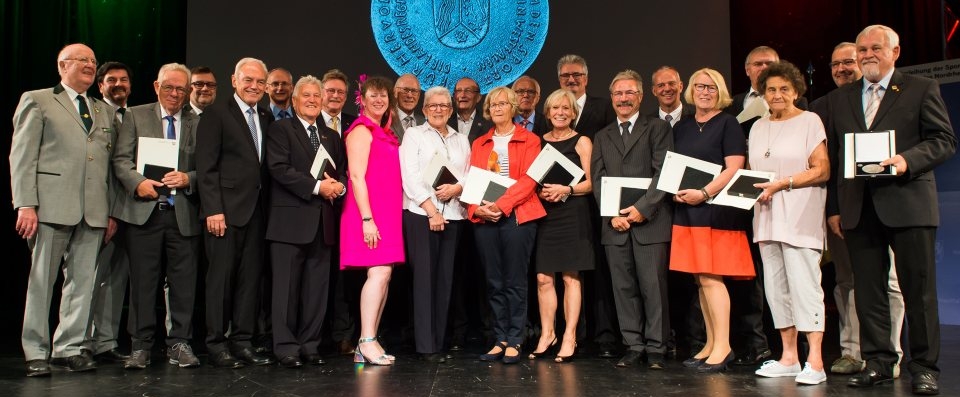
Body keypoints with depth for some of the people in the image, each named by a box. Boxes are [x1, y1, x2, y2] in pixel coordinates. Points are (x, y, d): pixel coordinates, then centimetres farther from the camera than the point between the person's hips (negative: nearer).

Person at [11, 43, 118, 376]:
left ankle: (69, 347, 15)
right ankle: (36, 353, 11)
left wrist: (112, 211, 9)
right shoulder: (37, 101, 7)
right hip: (52, 206, -4)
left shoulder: (105, 111, 20)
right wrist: (26, 204, -11)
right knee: (41, 280, 2)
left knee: (82, 281, 5)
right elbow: (21, 156, -1)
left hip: (94, 211, 4)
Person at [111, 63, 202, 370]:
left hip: (183, 214, 1)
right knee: (143, 281, 3)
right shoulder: (135, 116, 10)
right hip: (144, 211, -1)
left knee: (184, 281, 2)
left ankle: (179, 344, 12)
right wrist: (138, 182, -15)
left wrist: (188, 178, -11)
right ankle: (140, 346, 12)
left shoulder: (197, 124, 12)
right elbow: (121, 159, 3)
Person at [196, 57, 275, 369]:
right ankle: (216, 344, 9)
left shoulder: (266, 118, 15)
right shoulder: (216, 114, -1)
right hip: (225, 210, -5)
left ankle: (242, 342, 15)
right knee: (221, 277, 0)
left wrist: (268, 207, 3)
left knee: (251, 277, 7)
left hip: (256, 211, 5)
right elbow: (206, 167, -8)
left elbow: (267, 166, 12)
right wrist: (213, 209, -15)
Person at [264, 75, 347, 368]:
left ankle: (310, 345, 15)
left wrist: (339, 186, -6)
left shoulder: (331, 136, 20)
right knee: (287, 286, -2)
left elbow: (343, 172, 17)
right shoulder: (280, 129, 2)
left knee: (317, 287, 7)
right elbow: (279, 168, -11)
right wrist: (317, 187, -16)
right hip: (291, 219, -5)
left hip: (323, 221, 5)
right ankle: (286, 346, 6)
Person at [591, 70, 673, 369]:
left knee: (653, 286, -3)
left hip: (650, 221, -4)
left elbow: (664, 173, -4)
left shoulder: (658, 128, 7)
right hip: (615, 224, 4)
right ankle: (633, 345, 12)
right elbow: (598, 179, 11)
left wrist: (642, 208, -13)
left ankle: (656, 348, 6)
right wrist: (611, 214, -3)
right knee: (624, 288, 5)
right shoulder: (603, 137, 19)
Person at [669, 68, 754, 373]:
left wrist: (704, 193, -19)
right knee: (701, 280, 7)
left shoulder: (727, 123, -1)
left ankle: (722, 347, -2)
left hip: (716, 210, -6)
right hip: (687, 211, 6)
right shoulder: (681, 128, 16)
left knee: (711, 278, -10)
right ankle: (711, 345, 14)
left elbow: (734, 168, -10)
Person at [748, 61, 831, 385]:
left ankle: (815, 362, -5)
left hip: (799, 217, -6)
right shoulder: (758, 127, 17)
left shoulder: (809, 121, 0)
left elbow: (822, 170, -7)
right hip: (767, 217, 6)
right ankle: (788, 358, 14)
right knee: (776, 286, 6)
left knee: (804, 283, -9)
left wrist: (782, 183, -17)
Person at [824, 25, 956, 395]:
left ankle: (924, 367, 12)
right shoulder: (839, 98, 15)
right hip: (858, 208, 3)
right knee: (868, 291, 7)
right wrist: (834, 207, 7)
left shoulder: (921, 89, 5)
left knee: (918, 290, 2)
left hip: (907, 204, -3)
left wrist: (907, 159, -19)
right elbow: (832, 156, 13)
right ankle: (878, 361, 16)